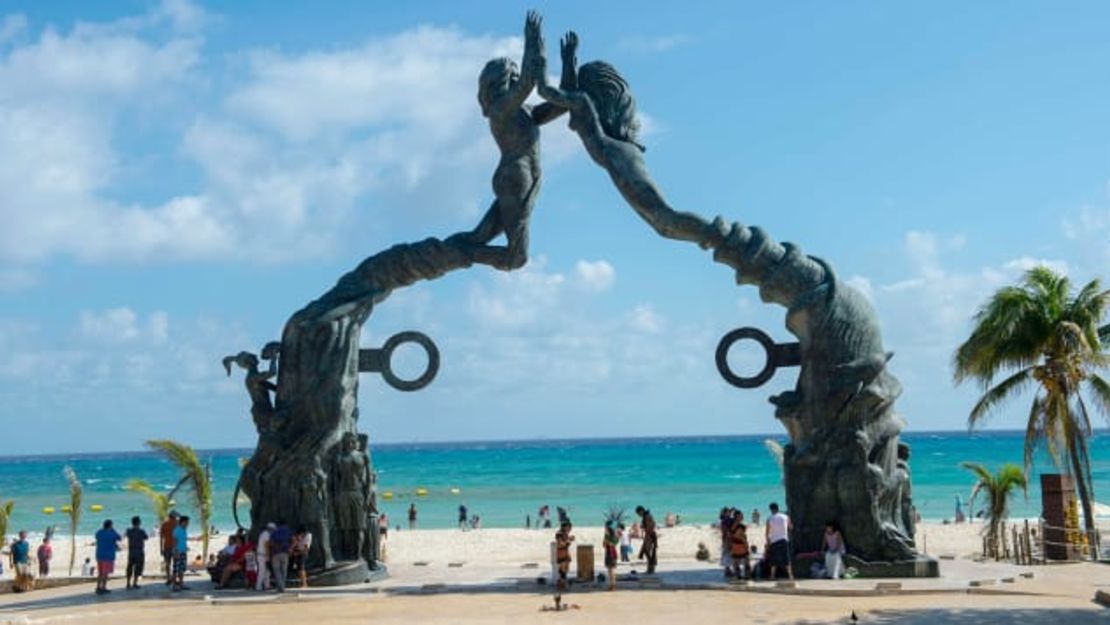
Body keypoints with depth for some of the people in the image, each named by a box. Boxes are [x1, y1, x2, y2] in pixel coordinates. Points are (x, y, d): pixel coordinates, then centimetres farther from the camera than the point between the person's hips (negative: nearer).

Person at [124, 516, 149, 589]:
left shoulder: (129, 531, -2)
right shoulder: (141, 531, -12)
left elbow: (125, 534, 21)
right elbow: (146, 538, 7)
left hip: (131, 552, 4)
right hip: (139, 553, -4)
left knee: (130, 567, 12)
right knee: (138, 568, 3)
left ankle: (128, 583, 12)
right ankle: (134, 583, 1)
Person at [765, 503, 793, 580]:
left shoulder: (769, 519, -4)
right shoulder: (785, 517, 2)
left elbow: (767, 532, -4)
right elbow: (790, 527, 17)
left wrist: (768, 543, 5)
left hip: (774, 541, -1)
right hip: (784, 540, 1)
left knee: (774, 561, 6)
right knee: (786, 560, 3)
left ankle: (772, 576, 3)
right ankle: (790, 575, -6)